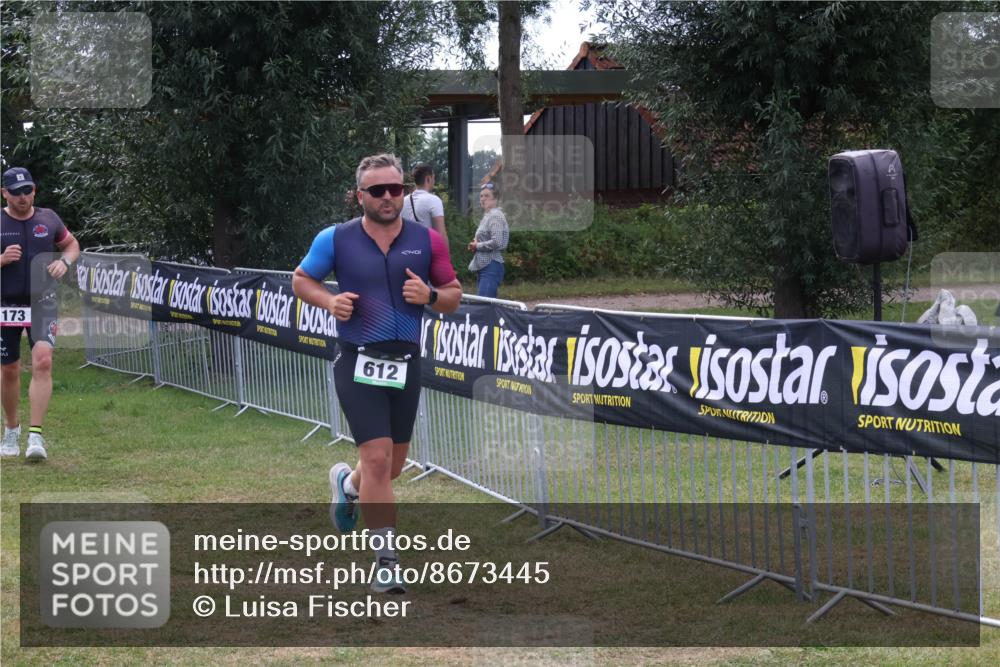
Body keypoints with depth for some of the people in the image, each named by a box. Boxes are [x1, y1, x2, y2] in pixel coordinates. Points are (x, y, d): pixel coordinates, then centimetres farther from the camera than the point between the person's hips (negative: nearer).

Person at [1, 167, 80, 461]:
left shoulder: (48, 219, 2)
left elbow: (72, 244, 17)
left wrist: (64, 261, -4)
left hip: (42, 304, 0)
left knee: (43, 362, -18)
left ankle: (35, 435, -19)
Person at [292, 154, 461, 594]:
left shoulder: (427, 241, 2)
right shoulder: (336, 239, -2)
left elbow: (454, 295, 10)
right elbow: (301, 279, 11)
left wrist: (430, 295, -12)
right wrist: (329, 301, -9)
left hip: (405, 363, 4)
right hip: (358, 362, -4)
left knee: (392, 464, 14)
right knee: (377, 457, -14)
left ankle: (346, 483, 51)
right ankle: (387, 561, -5)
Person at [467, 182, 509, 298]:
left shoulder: (495, 216, -11)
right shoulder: (487, 216, 19)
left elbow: (496, 242, -21)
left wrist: (477, 245, -9)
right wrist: (475, 244, 10)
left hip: (492, 266, -10)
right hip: (484, 267, 10)